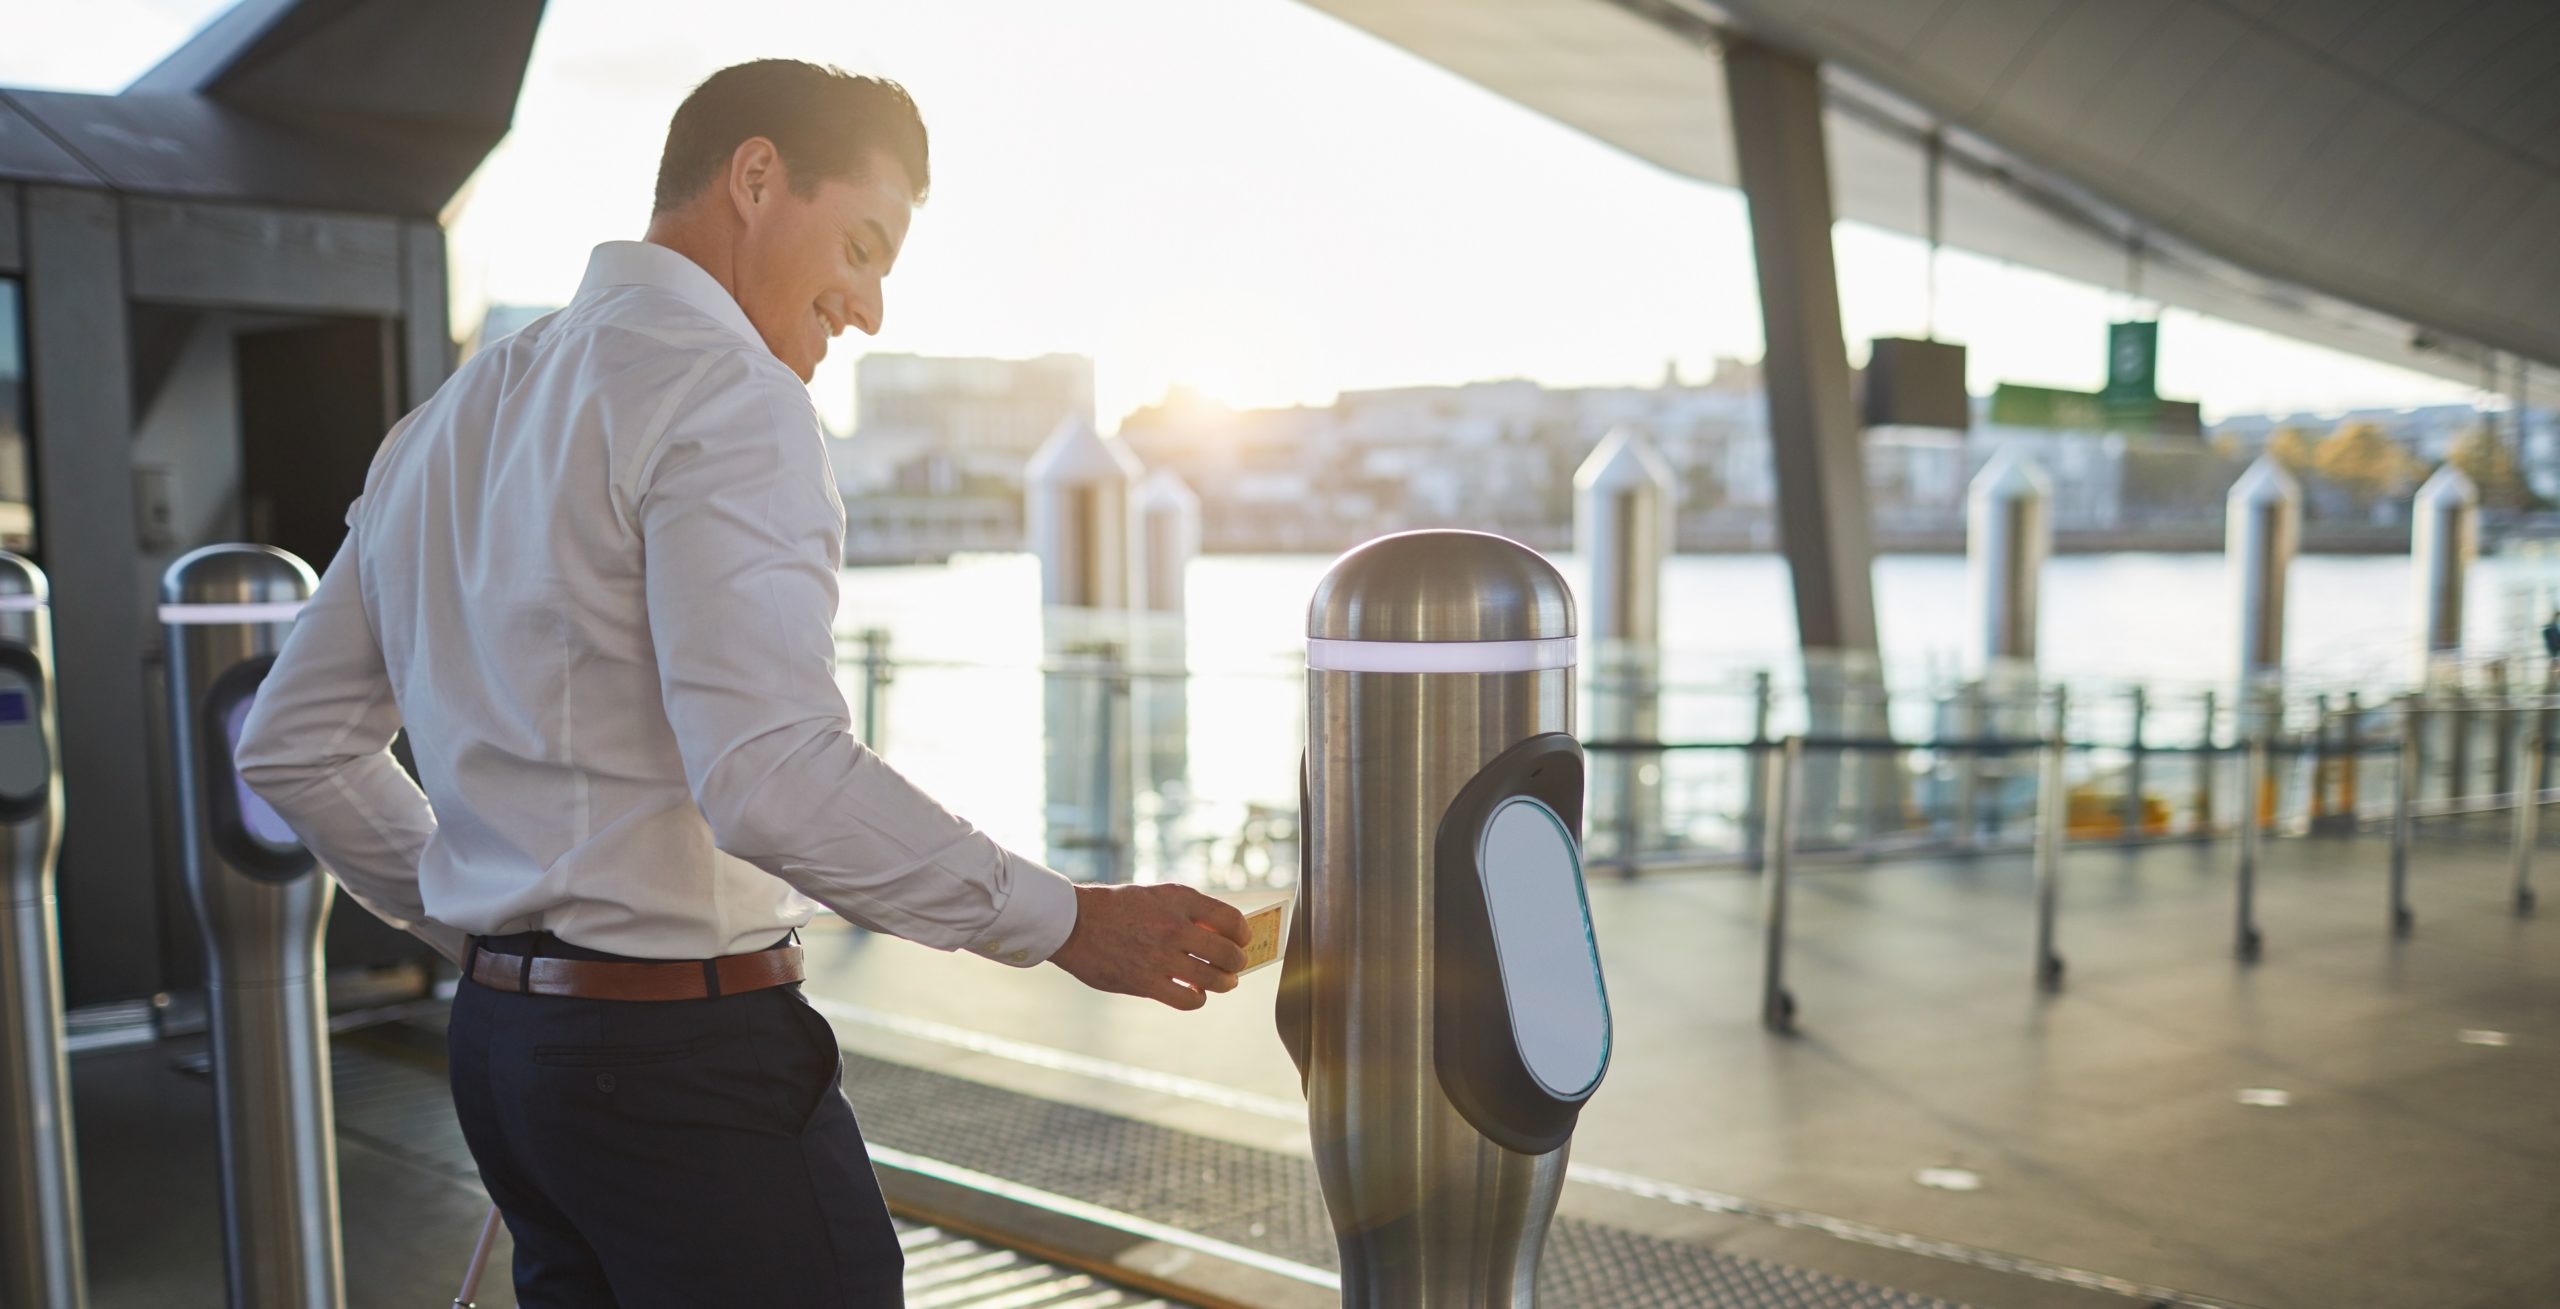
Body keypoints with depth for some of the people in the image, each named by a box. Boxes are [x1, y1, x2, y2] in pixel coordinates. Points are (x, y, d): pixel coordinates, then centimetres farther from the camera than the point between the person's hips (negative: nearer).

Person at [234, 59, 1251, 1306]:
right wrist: (1064, 922, -17)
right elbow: (774, 776, -25)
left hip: (500, 1026, 9)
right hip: (688, 1050, -9)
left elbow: (293, 745, 19)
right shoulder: (725, 389, -13)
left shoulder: (454, 415, 14)